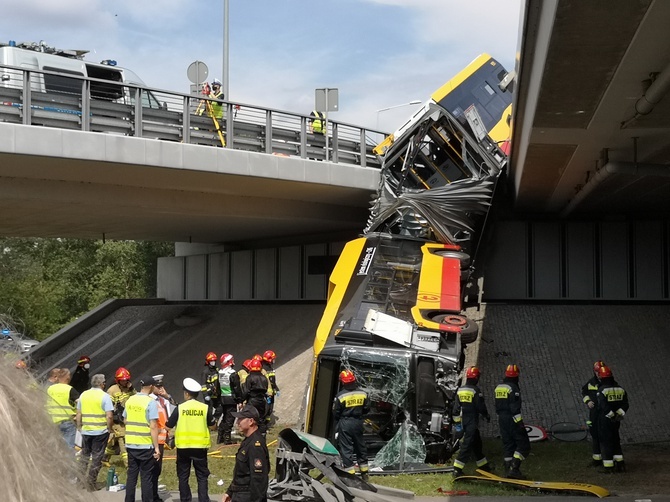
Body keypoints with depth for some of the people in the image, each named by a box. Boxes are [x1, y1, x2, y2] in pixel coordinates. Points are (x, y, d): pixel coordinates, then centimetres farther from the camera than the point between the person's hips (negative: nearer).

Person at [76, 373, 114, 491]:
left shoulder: (83, 395, 5)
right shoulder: (104, 396, -10)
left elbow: (78, 414, 9)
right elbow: (109, 416, -16)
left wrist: (79, 427, 19)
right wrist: (110, 429, -4)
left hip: (86, 431, 4)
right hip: (101, 431, -4)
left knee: (84, 455, 19)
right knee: (96, 458, 4)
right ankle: (91, 484, 6)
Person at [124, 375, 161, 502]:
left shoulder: (130, 400, 5)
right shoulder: (151, 402, -13)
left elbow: (125, 420, 14)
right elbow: (153, 426, -17)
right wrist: (156, 447, -13)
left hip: (130, 444, 5)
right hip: (146, 445, -5)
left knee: (131, 475, 12)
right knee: (146, 477, 1)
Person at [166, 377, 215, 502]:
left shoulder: (180, 408, -6)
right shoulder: (205, 408, -5)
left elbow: (169, 425, -1)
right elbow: (211, 424, 8)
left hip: (183, 446, 0)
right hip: (200, 446, 0)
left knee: (183, 476, 12)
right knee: (202, 476, 7)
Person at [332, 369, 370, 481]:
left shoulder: (340, 396, -14)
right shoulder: (363, 393, -4)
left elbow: (335, 413, -8)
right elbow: (367, 409, 4)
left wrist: (338, 421, 13)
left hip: (345, 424, -4)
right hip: (358, 422, 4)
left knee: (346, 449, 2)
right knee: (361, 447, 16)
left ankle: (350, 474, 0)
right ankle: (364, 474, 24)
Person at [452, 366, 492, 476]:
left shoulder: (460, 390, 7)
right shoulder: (475, 390, -14)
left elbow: (456, 407, 9)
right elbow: (481, 406, -11)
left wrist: (457, 421, 16)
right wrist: (487, 416, 7)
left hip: (464, 421, 8)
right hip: (472, 422, -8)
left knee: (477, 443, 20)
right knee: (467, 445, -7)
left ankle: (483, 465, 32)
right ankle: (457, 469, -11)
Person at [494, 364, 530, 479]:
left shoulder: (498, 387, 12)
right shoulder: (513, 388, -15)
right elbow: (515, 408, -20)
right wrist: (520, 422, -18)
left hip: (502, 420, 8)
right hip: (512, 420, -8)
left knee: (507, 444, 13)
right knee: (523, 445, -3)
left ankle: (508, 469, 12)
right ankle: (514, 468, -13)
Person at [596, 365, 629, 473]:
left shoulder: (602, 390, -15)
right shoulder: (620, 389, 6)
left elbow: (604, 406, -23)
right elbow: (625, 404, 2)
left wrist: (612, 415, -13)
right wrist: (619, 414, -5)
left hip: (604, 420, -6)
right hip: (616, 421, 6)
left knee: (606, 442, 1)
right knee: (615, 441, 18)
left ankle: (608, 466, 1)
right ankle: (620, 464, 17)